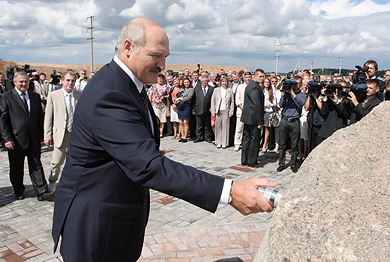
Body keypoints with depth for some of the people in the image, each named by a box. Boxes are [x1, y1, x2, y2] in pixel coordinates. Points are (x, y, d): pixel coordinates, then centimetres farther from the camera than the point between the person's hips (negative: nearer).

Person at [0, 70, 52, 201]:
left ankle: (41, 192, 3)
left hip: (34, 138, 2)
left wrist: (41, 135, 7)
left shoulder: (35, 96, 10)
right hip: (16, 139, -2)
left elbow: (40, 117, 12)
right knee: (16, 168, 11)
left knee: (36, 165, 3)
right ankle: (18, 191, 28)